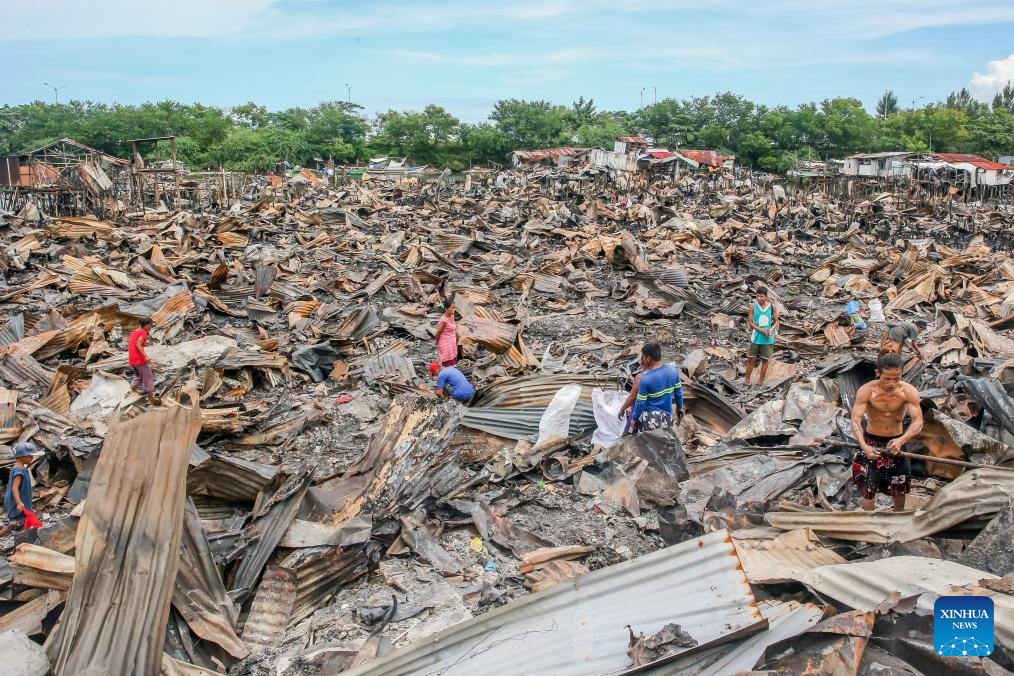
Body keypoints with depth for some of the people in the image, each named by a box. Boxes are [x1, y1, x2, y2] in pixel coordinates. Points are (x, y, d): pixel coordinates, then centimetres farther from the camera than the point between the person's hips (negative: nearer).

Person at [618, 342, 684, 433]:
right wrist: (679, 408, 23)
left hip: (649, 418, -5)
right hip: (667, 417, 5)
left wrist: (634, 419, 0)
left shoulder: (644, 378, -18)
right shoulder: (673, 370, -4)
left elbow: (640, 403, -12)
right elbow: (678, 392, 8)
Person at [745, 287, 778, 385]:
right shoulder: (753, 306, -5)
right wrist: (763, 331, -16)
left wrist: (771, 330, -16)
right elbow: (750, 322, -6)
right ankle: (747, 380, 16)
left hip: (768, 339, 1)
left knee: (765, 360, 7)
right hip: (756, 337, -1)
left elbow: (776, 322, 5)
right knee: (751, 359, 3)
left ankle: (761, 382, 17)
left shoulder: (772, 307, -2)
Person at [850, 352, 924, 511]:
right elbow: (855, 421, -28)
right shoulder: (866, 391, -23)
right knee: (867, 487, 0)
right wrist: (863, 446, -45)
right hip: (871, 441, -2)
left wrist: (901, 440, -43)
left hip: (897, 442, 2)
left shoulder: (909, 392, -20)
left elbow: (918, 422, -25)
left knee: (899, 488, 19)